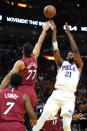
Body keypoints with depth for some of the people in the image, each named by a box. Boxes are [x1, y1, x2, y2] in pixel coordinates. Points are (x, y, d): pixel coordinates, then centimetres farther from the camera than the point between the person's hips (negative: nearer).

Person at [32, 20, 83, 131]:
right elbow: (55, 49, 12)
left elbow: (76, 51, 2)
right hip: (56, 94, 2)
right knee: (43, 117, -14)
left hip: (69, 97, -1)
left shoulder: (78, 65, 17)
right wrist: (54, 31, 9)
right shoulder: (61, 63, 23)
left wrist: (69, 34, 5)